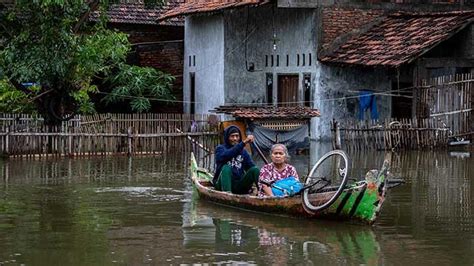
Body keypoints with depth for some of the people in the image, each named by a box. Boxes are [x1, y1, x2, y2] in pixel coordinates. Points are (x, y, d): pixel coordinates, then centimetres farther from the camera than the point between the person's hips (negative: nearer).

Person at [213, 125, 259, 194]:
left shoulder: (243, 152, 15)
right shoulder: (220, 149, 2)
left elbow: (251, 166, 3)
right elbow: (227, 155, -21)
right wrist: (243, 143, -31)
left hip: (238, 186, 3)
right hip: (223, 185, -3)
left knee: (255, 170, -17)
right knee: (226, 168, -31)